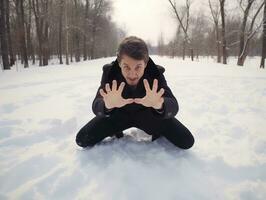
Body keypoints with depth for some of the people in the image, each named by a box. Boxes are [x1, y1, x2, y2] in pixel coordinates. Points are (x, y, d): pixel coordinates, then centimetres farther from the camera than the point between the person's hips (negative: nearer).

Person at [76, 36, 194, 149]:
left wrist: (159, 105, -62)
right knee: (82, 139, -11)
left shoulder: (156, 72, -28)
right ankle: (116, 131, 15)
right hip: (119, 114, 1)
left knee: (187, 141, -14)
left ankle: (159, 133, 16)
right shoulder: (109, 71, -26)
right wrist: (107, 105, -59)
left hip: (148, 114, 0)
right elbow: (96, 105, -33)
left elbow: (173, 105, -37)